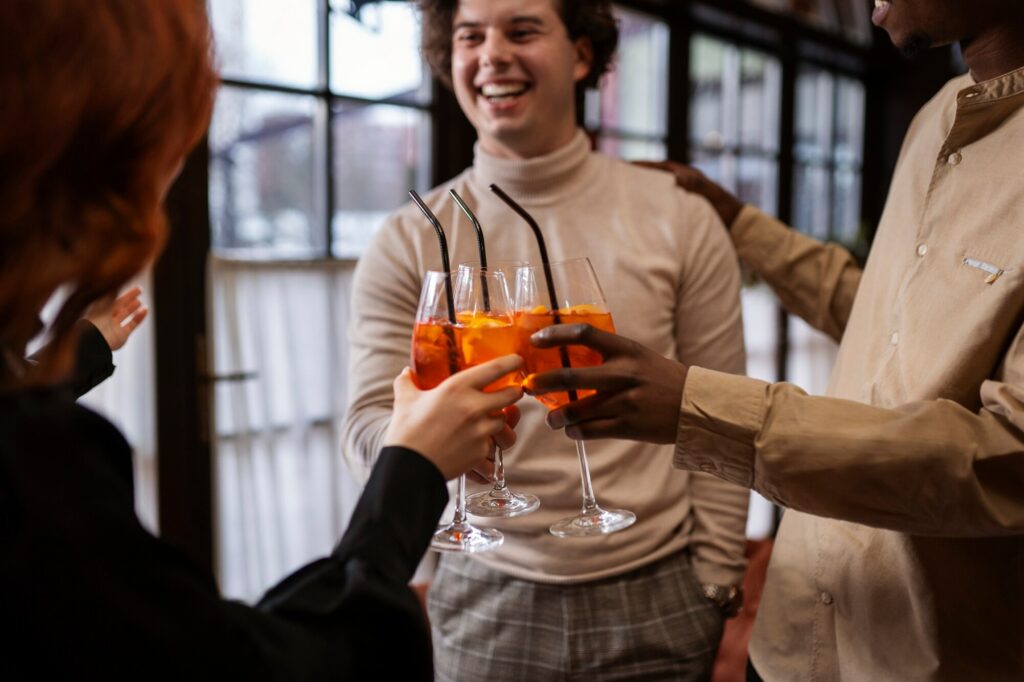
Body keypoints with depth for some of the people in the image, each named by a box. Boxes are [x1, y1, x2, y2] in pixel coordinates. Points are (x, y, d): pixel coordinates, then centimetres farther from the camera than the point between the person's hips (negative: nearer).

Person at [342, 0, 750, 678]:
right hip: (486, 603, 1)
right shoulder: (409, 242, -3)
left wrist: (714, 593, -1)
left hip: (658, 600, 0)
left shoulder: (679, 219, -4)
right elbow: (370, 423, -7)